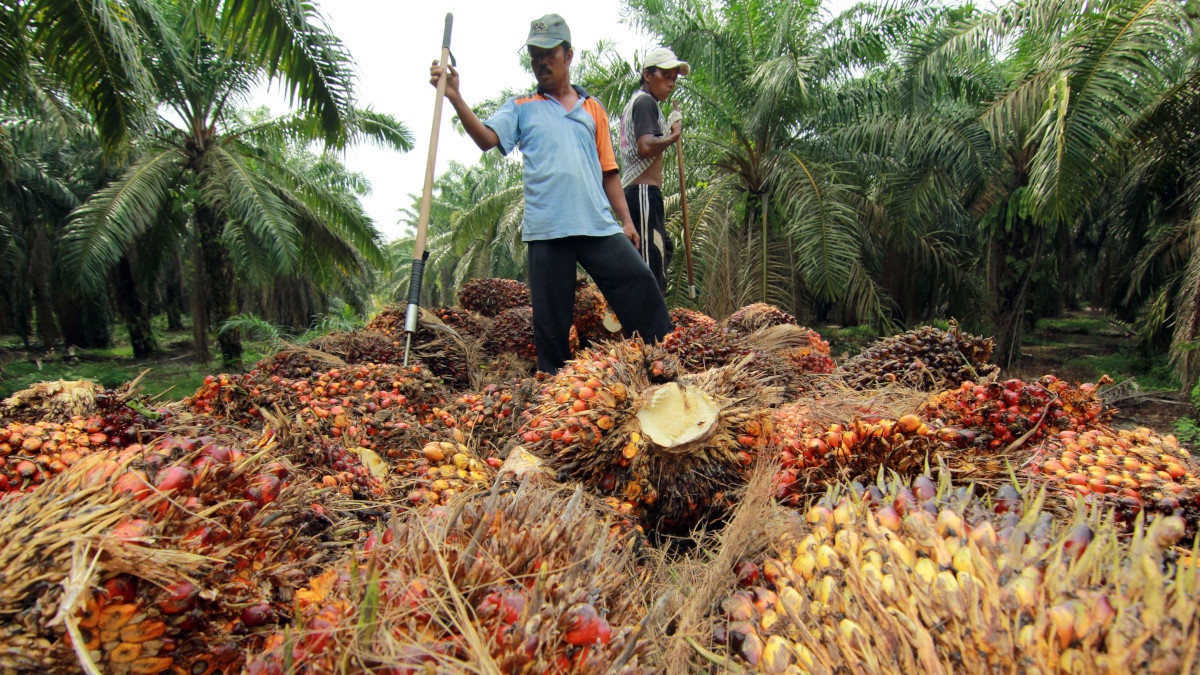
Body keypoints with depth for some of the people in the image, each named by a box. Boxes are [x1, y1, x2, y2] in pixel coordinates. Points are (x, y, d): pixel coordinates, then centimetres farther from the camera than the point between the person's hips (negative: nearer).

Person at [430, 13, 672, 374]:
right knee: (551, 317, 2)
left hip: (599, 224, 2)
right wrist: (455, 98, -18)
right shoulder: (521, 108, 13)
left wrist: (626, 219, 11)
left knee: (639, 284, -6)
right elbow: (486, 138, -5)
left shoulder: (592, 108, 18)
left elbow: (608, 170, 17)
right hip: (547, 229, -1)